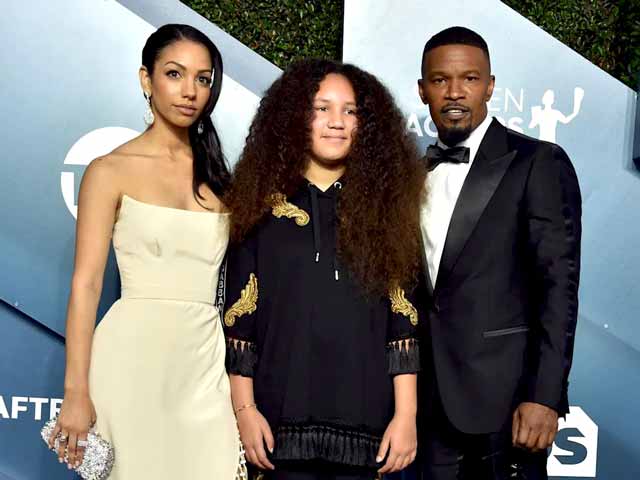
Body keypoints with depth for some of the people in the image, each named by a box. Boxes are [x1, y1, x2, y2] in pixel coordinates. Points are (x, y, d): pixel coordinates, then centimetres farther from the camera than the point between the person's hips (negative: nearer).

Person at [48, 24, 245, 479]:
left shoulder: (217, 176, 11)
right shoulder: (111, 171, -2)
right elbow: (86, 284, -7)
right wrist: (77, 391, -13)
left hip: (204, 360, 4)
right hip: (135, 357, -3)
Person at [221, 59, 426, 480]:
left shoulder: (384, 207, 5)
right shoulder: (263, 208, 3)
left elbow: (402, 322, 2)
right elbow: (239, 320, 3)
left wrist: (406, 415, -3)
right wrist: (245, 409, -2)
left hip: (363, 416, 1)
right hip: (283, 414, 0)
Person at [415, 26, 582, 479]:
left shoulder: (538, 163, -6)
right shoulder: (418, 172, 11)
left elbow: (559, 285, -11)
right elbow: (419, 286, 13)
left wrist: (544, 397, -17)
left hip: (505, 394, -5)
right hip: (434, 397, 5)